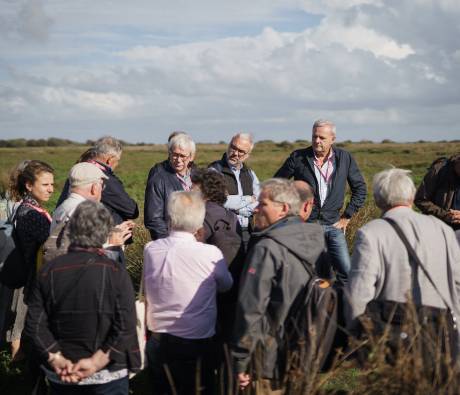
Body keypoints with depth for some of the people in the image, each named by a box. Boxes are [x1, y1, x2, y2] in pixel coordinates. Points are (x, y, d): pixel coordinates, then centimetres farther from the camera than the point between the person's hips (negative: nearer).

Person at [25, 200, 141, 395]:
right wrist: (96, 362, -15)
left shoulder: (48, 272, -5)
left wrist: (57, 360, -8)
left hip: (60, 377, 3)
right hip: (108, 376, -3)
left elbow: (34, 324, -6)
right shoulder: (115, 273, -13)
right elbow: (125, 328, -18)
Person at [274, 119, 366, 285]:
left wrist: (347, 216, 7)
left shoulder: (344, 158, 3)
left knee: (346, 272, -4)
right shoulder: (298, 157, -2)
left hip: (333, 225, 1)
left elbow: (360, 188, 12)